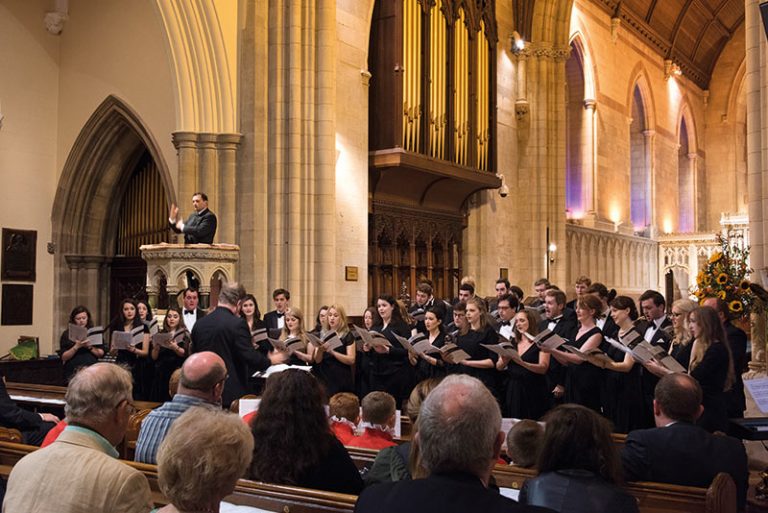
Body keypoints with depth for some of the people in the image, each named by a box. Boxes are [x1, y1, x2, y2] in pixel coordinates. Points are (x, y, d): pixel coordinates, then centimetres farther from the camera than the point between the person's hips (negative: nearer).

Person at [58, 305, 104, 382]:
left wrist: (89, 346, -10)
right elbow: (63, 357, -1)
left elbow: (101, 353, 6)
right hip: (73, 372, -1)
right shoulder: (67, 334, 7)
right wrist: (76, 346, -13)